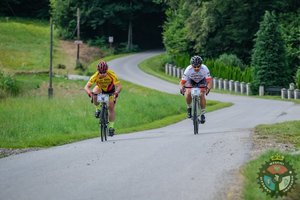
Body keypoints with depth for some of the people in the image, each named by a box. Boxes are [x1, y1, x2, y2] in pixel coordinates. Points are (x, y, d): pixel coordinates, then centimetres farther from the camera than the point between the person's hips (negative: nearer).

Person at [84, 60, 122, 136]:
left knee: (111, 107, -11)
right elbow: (86, 87, -37)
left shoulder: (112, 75, -36)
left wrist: (116, 92, -59)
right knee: (94, 94, -34)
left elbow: (119, 86, -39)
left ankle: (111, 127, 1)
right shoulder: (95, 76, -34)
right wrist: (89, 92, -58)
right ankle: (98, 109, -10)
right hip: (100, 88, 0)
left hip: (110, 90, 0)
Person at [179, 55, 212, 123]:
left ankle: (203, 114, -7)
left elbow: (209, 81, -40)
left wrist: (208, 88, -60)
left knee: (202, 95, -23)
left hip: (202, 81, 0)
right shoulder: (188, 70, -34)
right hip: (191, 81, 0)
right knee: (188, 93, -26)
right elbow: (182, 82, -34)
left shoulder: (204, 69, -35)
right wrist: (181, 88, -55)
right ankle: (189, 108, 1)